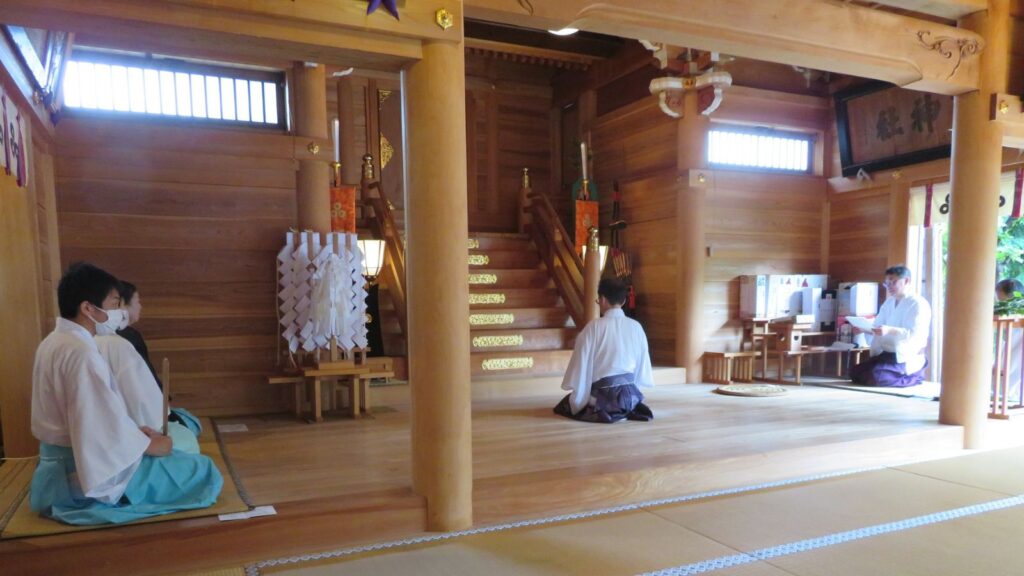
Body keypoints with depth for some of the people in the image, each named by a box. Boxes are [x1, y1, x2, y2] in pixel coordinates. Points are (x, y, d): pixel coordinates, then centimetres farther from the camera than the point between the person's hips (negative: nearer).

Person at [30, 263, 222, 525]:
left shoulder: (54, 343, 7)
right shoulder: (81, 352, -25)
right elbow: (105, 423, -26)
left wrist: (135, 430, 8)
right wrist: (150, 444, -11)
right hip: (86, 470, -10)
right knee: (202, 470, -5)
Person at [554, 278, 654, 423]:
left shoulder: (593, 327, -12)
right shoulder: (636, 327, -2)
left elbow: (581, 364, -10)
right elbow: (642, 364, 6)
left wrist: (578, 401, 1)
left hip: (602, 394, -6)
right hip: (629, 394, 6)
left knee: (564, 405, 22)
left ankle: (597, 412, 1)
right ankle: (628, 410, 14)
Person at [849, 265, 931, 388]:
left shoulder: (918, 304, -9)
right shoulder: (889, 302, 15)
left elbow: (914, 334, -22)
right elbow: (877, 327, 11)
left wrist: (889, 330, -37)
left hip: (906, 359, -8)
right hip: (886, 354, 8)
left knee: (871, 377, -27)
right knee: (855, 372, -10)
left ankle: (911, 377, -2)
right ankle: (895, 376, 8)